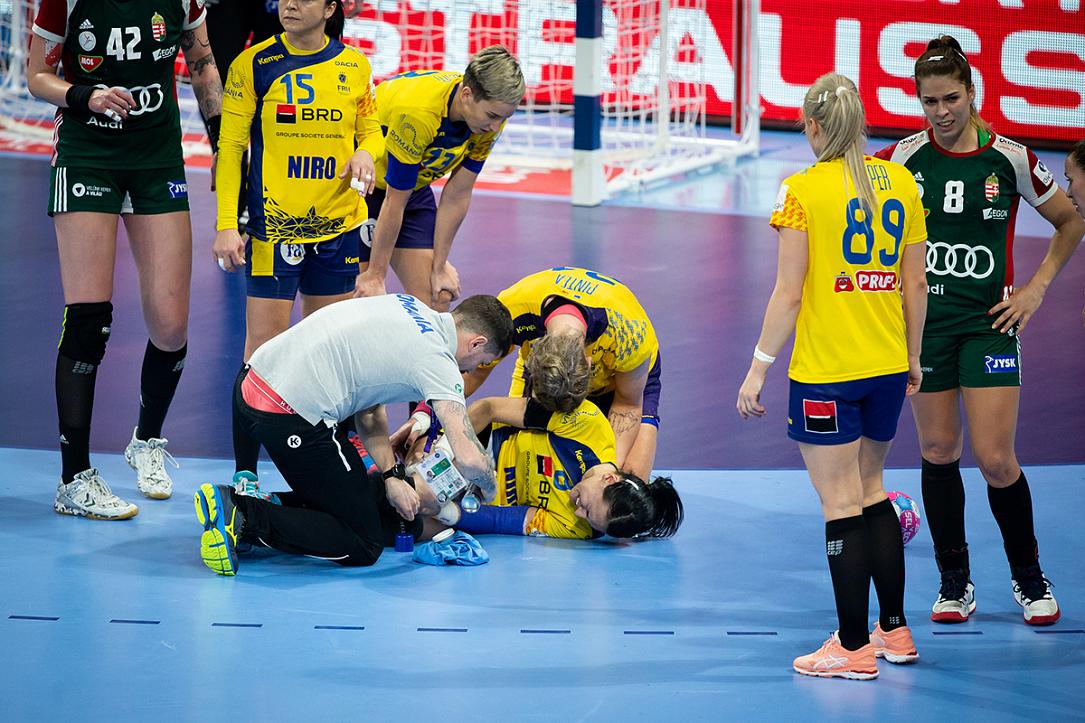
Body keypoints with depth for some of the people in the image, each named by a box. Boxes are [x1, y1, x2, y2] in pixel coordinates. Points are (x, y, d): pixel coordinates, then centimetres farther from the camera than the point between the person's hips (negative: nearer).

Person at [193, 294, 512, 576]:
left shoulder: (409, 305, 19)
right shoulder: (438, 362, -7)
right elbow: (469, 459, -15)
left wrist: (391, 475, 15)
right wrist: (488, 489, 9)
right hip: (292, 417, -9)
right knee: (363, 546, 1)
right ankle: (244, 519, -14)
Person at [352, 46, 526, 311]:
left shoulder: (490, 113, -18)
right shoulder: (416, 112, -36)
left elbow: (457, 196, -8)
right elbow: (394, 201, -26)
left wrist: (439, 266, -5)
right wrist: (375, 276, -17)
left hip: (416, 188, 6)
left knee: (436, 301, -2)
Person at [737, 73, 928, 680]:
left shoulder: (804, 190, -11)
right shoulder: (901, 183, 3)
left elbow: (789, 294, -12)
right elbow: (916, 283, 8)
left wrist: (759, 369, -4)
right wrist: (913, 358, 19)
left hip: (825, 373, -5)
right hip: (888, 368, 5)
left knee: (843, 504, 0)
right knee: (871, 490, 20)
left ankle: (854, 647, 3)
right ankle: (894, 630, 24)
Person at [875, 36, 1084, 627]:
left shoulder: (1009, 159, -5)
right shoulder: (905, 158, -3)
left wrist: (1036, 288, 2)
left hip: (988, 321, -2)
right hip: (923, 319, 2)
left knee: (995, 458, -7)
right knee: (938, 452, 6)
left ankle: (1028, 576, 13)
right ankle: (953, 580, 18)